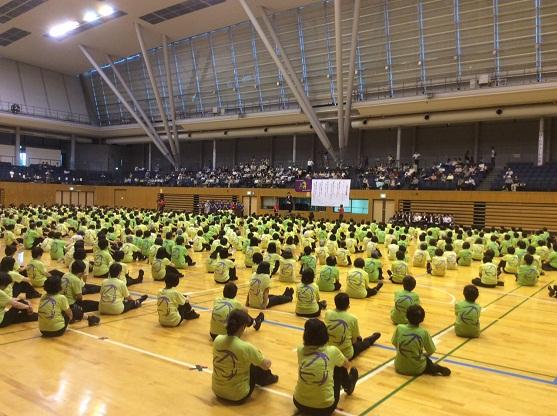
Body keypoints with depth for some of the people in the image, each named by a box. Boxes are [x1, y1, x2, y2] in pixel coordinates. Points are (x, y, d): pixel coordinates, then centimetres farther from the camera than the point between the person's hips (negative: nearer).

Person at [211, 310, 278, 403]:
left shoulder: (217, 340, -10)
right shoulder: (245, 347, -25)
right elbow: (266, 365, -9)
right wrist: (268, 362, 16)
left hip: (217, 391, 5)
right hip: (237, 396, -5)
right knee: (259, 365, 15)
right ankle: (267, 378, 45)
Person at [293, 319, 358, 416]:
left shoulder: (300, 351, -7)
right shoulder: (332, 351, -12)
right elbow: (347, 365, 13)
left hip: (300, 404, 3)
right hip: (324, 408, -2)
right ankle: (348, 387, 48)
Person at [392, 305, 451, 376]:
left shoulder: (399, 328, -14)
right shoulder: (424, 333, -16)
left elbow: (394, 344, 1)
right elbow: (431, 351, -4)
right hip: (417, 370, -2)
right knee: (426, 359, 31)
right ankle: (435, 368, 10)